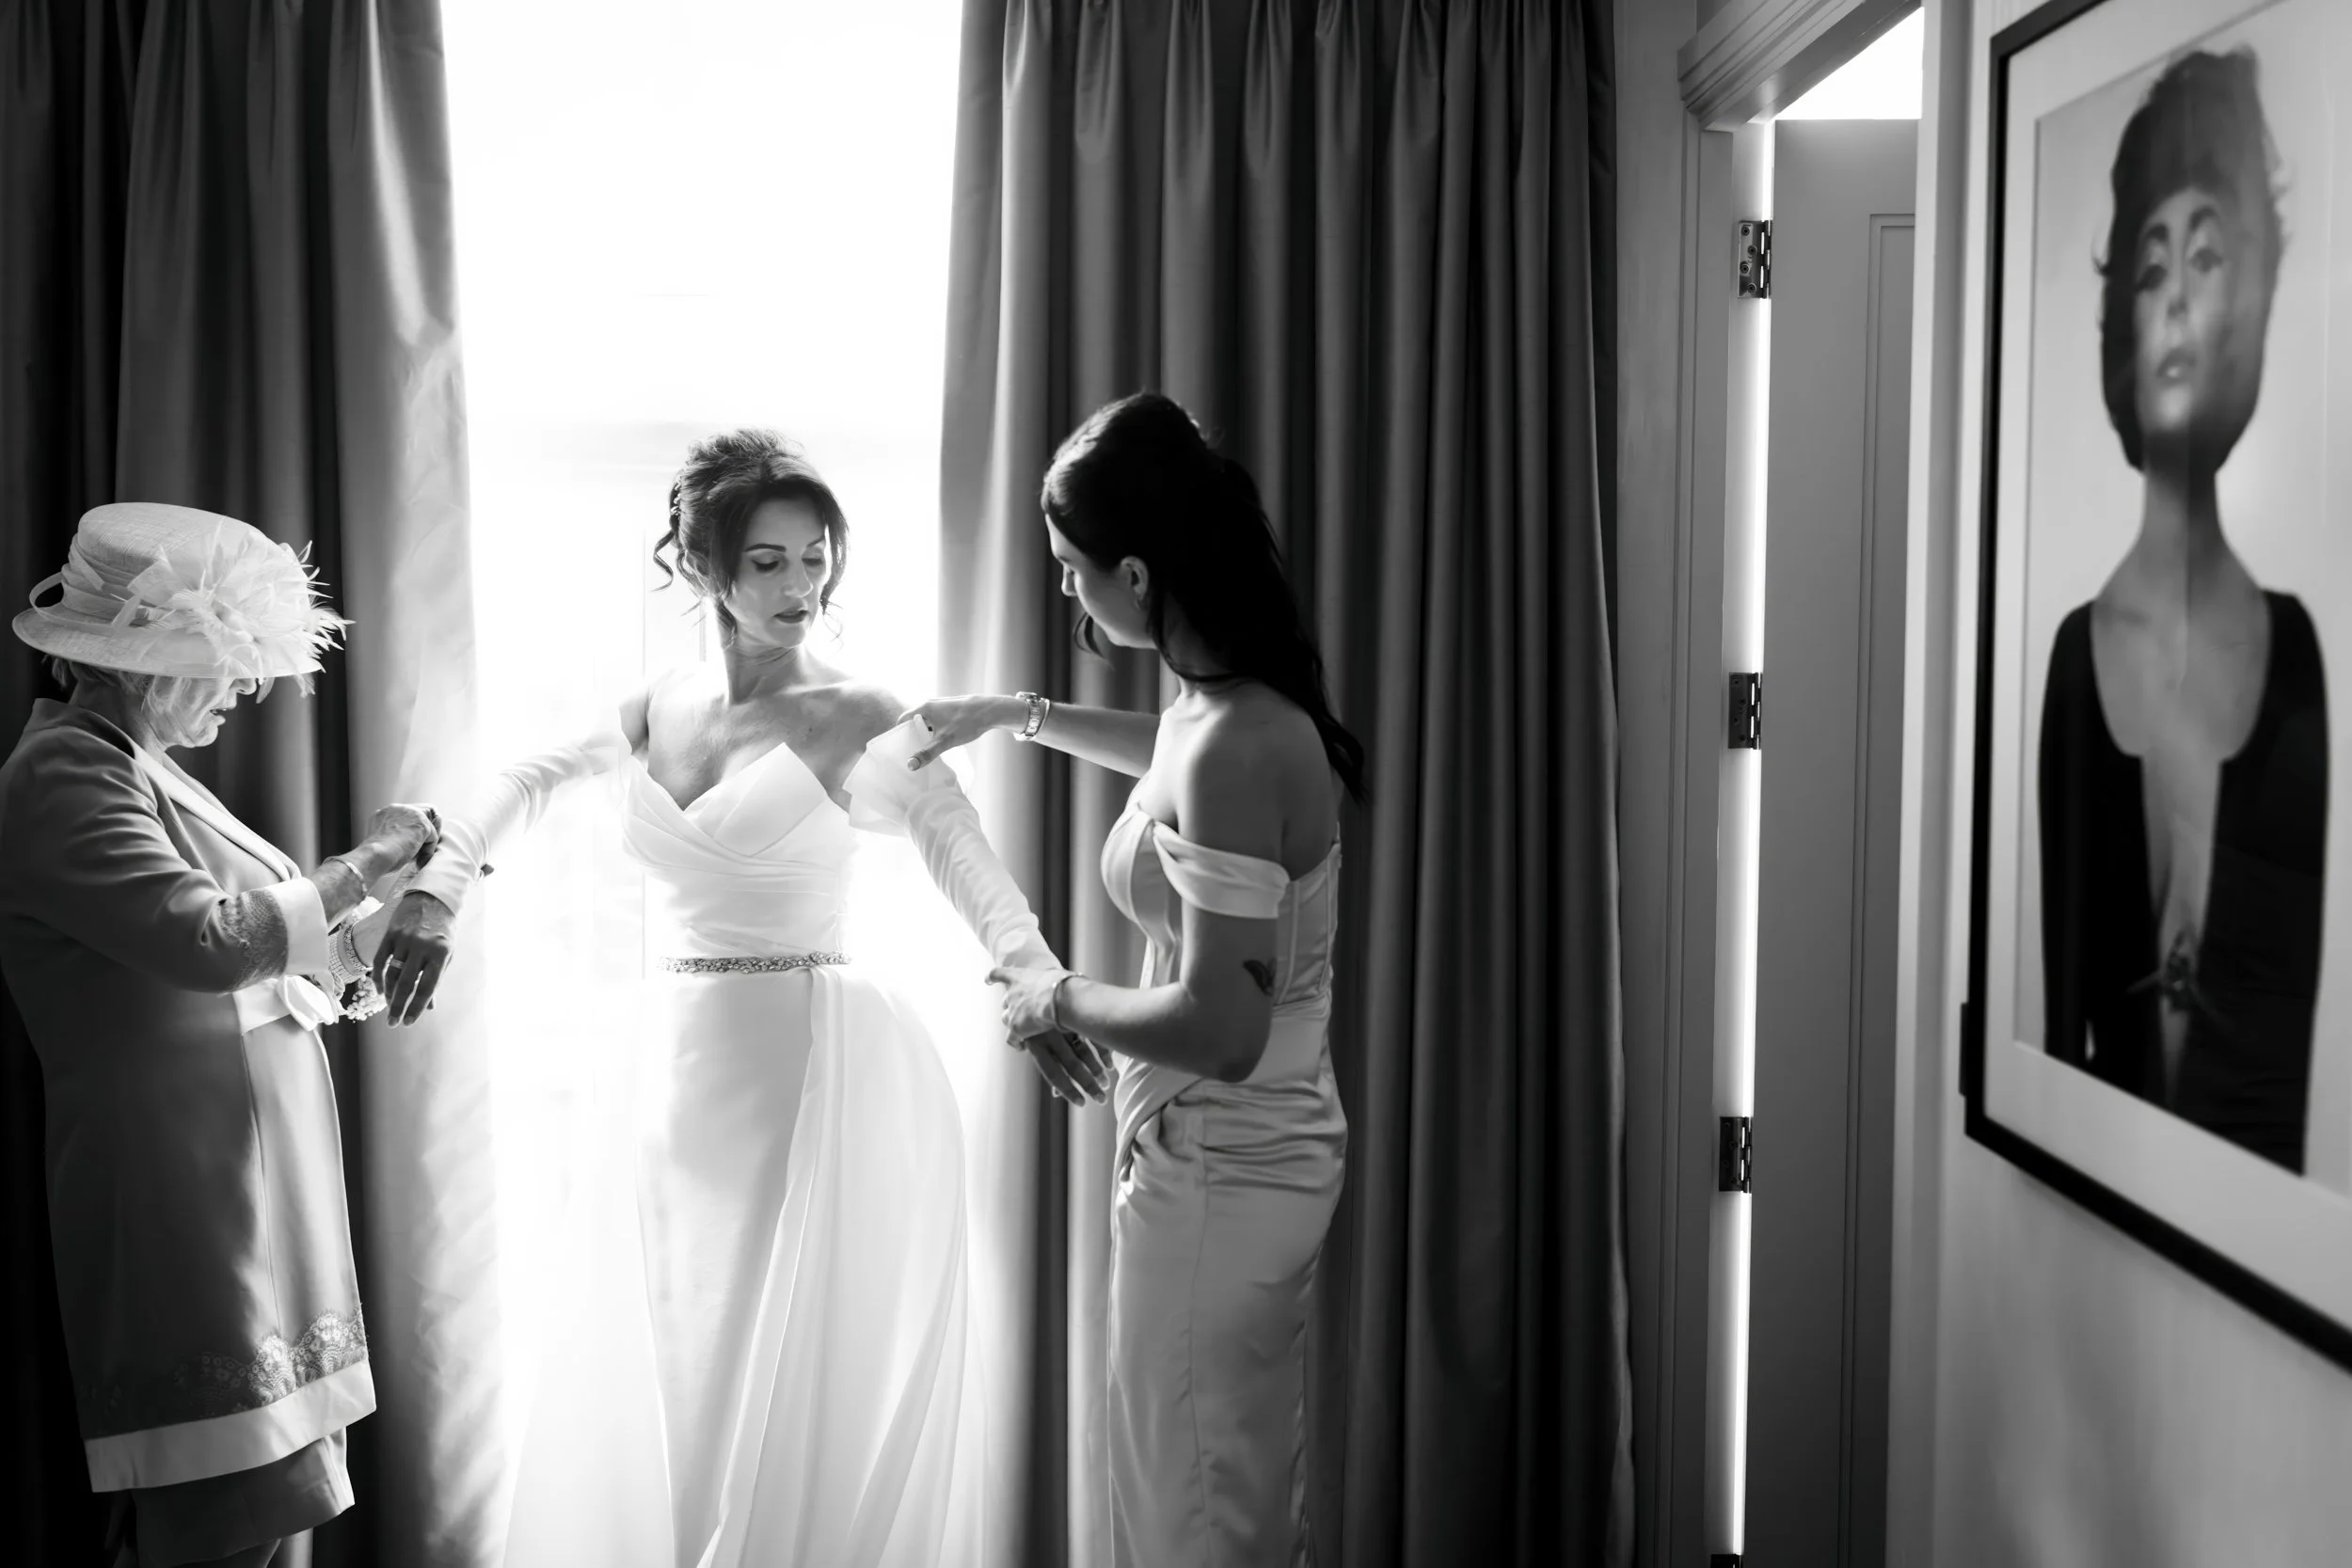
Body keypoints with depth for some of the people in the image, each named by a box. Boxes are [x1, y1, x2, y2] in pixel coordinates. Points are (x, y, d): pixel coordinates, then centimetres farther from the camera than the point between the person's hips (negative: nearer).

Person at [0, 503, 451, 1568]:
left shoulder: (131, 767, 17)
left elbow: (264, 937, 18)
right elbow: (208, 940, -23)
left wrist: (409, 908, 4)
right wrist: (366, 863, -12)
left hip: (242, 1188, 9)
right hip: (180, 1190, -9)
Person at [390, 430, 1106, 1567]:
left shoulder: (854, 722, -7)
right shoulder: (658, 712, 8)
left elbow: (958, 850, -21)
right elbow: (531, 781, 24)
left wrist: (1031, 983, -39)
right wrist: (438, 881, 8)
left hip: (818, 1077, -5)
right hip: (681, 1074, 5)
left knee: (803, 1400, 1)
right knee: (667, 1399, 13)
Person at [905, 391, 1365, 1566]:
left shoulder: (1237, 746, -27)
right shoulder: (1238, 698, 2)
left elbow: (1219, 1028, -29)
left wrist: (1061, 1000, -13)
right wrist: (1019, 715, 28)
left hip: (1217, 1168, -9)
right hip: (1253, 1149, 9)